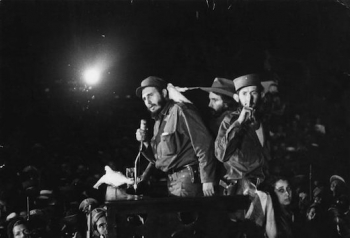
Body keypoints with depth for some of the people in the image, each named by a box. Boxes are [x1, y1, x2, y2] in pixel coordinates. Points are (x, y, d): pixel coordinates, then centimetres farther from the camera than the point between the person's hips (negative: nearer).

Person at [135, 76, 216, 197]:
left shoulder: (180, 111, -9)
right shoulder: (158, 121, 18)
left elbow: (203, 144, -16)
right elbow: (157, 159, 21)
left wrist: (207, 180, -20)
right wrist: (145, 142, 3)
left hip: (186, 181, -8)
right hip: (171, 182, 8)